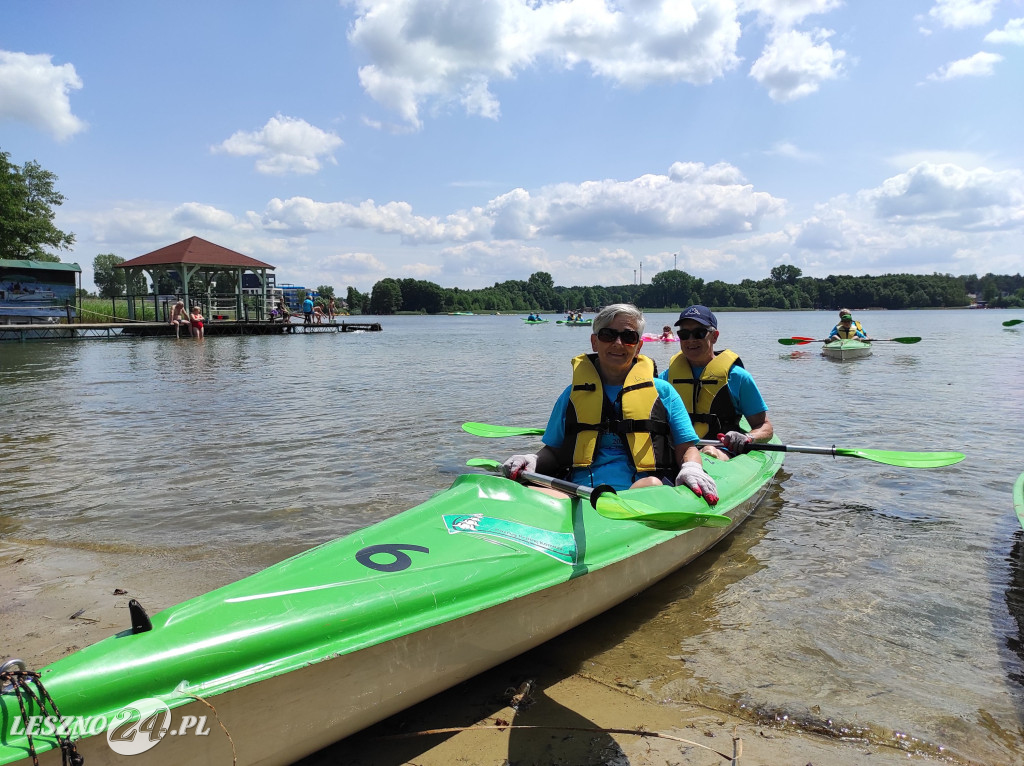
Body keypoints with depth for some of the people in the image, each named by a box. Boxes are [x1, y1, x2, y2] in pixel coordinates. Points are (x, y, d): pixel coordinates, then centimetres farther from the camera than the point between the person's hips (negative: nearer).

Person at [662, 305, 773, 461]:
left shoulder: (737, 376, 9)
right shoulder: (668, 376, 17)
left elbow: (765, 427, 11)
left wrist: (747, 438, -12)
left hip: (723, 452, -1)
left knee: (710, 453, -40)